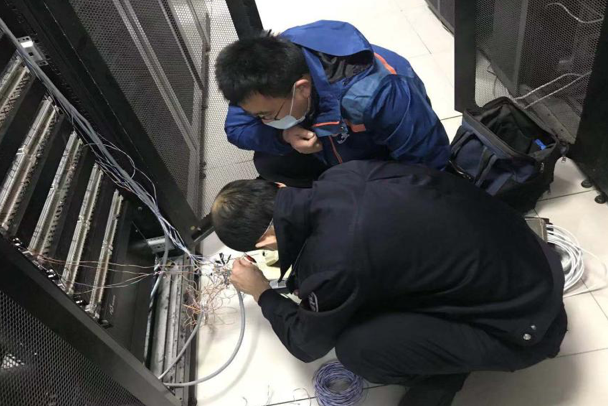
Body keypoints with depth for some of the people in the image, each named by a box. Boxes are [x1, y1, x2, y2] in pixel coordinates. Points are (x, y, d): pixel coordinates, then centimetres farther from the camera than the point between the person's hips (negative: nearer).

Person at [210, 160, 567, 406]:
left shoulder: (333, 262, -28)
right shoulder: (343, 175, -8)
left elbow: (308, 344, -5)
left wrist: (262, 293, 11)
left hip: (524, 323, -7)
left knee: (357, 346, -19)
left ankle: (443, 374, 10)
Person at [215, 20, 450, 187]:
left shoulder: (376, 98, -45)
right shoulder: (277, 60, -27)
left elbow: (431, 161, -34)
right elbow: (236, 129, -17)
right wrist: (283, 136, -37)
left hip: (388, 161, -5)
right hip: (335, 146, 5)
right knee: (267, 163, -11)